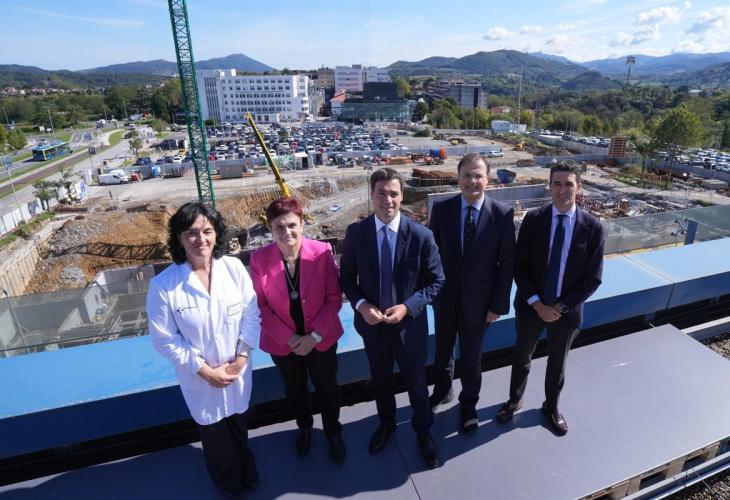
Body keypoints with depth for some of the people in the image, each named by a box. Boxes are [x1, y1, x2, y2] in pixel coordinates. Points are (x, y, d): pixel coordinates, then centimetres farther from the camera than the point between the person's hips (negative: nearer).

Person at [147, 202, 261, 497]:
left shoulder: (234, 267, -18)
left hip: (238, 370, 2)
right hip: (200, 378, -1)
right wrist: (205, 370, -15)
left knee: (239, 424, 28)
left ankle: (247, 470, 61)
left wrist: (241, 358, -15)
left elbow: (252, 315, -10)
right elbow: (165, 340, -15)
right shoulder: (163, 285, -22)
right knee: (214, 431, 25)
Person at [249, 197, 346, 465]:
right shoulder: (259, 259, -16)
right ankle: (304, 427, 56)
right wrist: (289, 337, -15)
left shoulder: (322, 252, -20)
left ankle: (333, 432, 49)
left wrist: (315, 335, -18)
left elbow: (334, 297, -14)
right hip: (282, 342, 2)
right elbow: (261, 305, -10)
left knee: (327, 387, 20)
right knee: (294, 389, 26)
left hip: (321, 339, -1)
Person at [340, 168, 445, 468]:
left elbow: (436, 281, -9)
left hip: (409, 324, -2)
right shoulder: (356, 232, -10)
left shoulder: (421, 235, -16)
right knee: (380, 380, 25)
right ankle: (386, 423, 54)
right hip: (371, 323, 2)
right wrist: (361, 305, -18)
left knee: (416, 382, 19)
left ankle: (423, 430, 47)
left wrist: (407, 307, -21)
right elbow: (346, 277, -1)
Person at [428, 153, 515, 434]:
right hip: (445, 297, 2)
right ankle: (443, 390, 51)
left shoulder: (503, 214, -12)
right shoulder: (441, 209, -8)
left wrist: (499, 304, -7)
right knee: (443, 349, 22)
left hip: (478, 301, -2)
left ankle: (468, 403, 43)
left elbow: (506, 264, -8)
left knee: (471, 356, 17)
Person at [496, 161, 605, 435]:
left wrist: (561, 307, -14)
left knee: (557, 362, 22)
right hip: (531, 306, 0)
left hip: (567, 310, 0)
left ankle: (551, 406, 47)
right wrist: (538, 304, -16)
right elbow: (519, 267, -9)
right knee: (522, 357, 20)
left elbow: (592, 278, -9)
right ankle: (514, 400, 45)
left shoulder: (593, 227, -12)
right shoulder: (533, 219, -11)